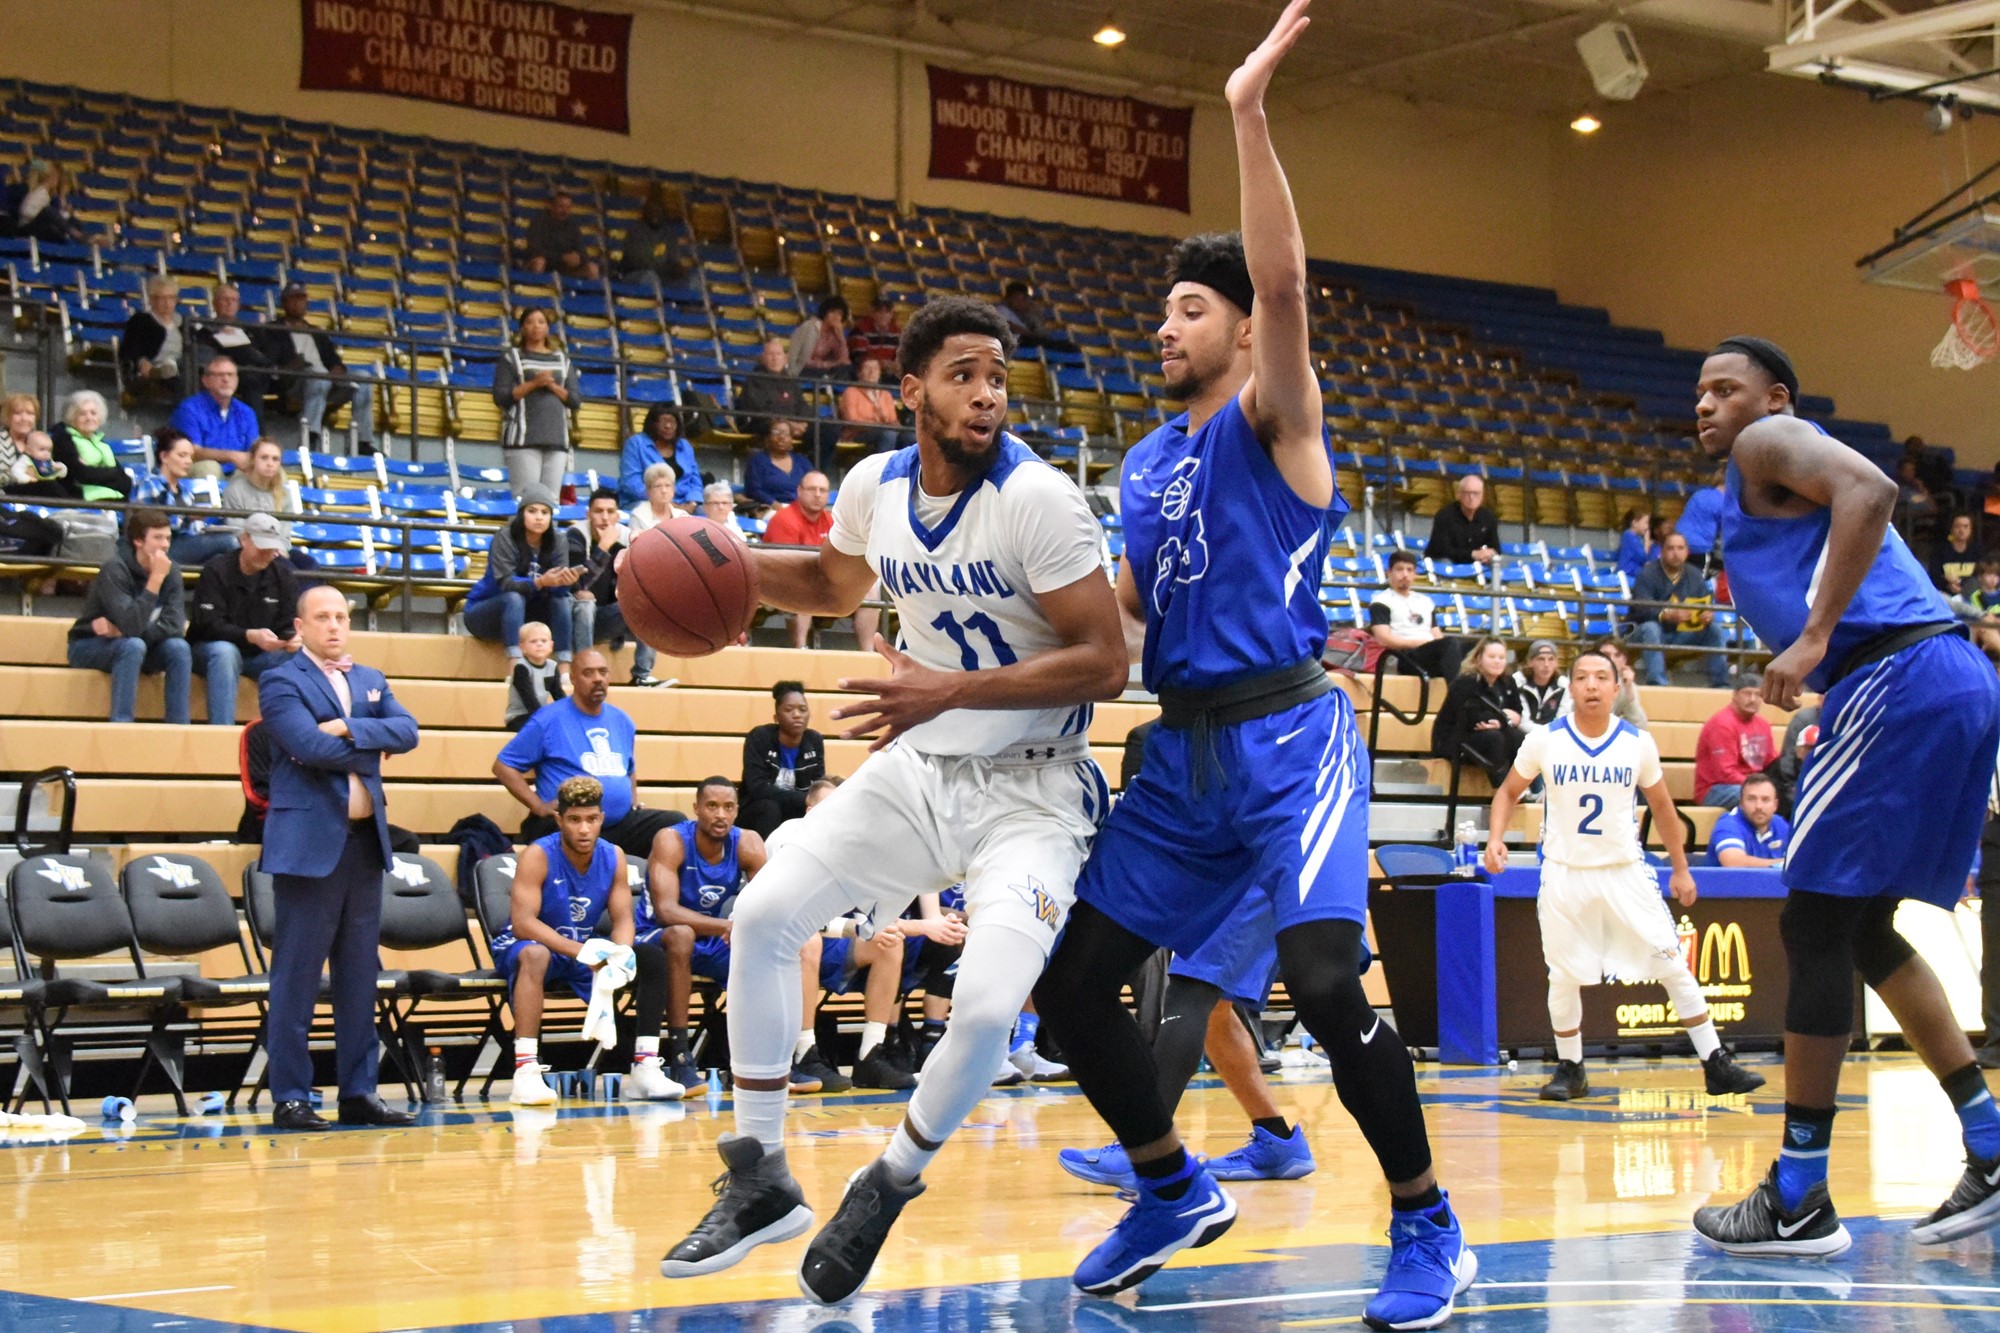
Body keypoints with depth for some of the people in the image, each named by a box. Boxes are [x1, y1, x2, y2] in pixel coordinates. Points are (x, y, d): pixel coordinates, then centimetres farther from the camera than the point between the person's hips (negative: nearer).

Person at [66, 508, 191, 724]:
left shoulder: (171, 571, -8)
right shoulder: (115, 570, -24)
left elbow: (175, 626, -19)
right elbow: (131, 626, -36)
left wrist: (120, 631, -27)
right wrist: (156, 579, -37)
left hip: (131, 647, 5)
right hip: (89, 648, -5)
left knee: (178, 647, -21)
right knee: (132, 645, -33)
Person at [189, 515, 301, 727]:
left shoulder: (282, 574, 2)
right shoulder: (216, 571, -11)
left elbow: (289, 624, 0)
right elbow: (209, 626, -20)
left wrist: (293, 638, -27)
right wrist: (250, 636, -37)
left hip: (260, 656, 3)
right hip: (212, 649, -3)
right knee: (224, 652, -38)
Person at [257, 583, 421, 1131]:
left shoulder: (371, 681, 18)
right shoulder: (281, 682, -1)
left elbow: (406, 732, 2)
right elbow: (311, 746, -16)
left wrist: (349, 729, -11)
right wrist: (370, 750, -4)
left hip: (366, 840, 6)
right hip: (309, 842, -6)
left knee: (360, 976, 8)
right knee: (297, 977, -5)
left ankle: (359, 1092, 12)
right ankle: (290, 1097, -2)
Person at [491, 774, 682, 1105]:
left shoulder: (613, 857, -3)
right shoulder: (537, 856, -20)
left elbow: (623, 919, -5)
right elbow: (522, 923, -29)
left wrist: (621, 952, -30)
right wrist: (579, 951, -41)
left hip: (585, 949, 6)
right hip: (522, 946, -6)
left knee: (653, 958, -11)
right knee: (535, 954, -40)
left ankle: (645, 1067, -11)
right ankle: (525, 1072, -47)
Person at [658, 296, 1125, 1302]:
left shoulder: (1037, 497, -21)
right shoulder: (876, 486, -2)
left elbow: (1103, 660, -23)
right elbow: (832, 585, 21)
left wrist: (950, 690, -30)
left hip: (1029, 789, -6)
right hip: (921, 765, 6)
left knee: (987, 1007, -24)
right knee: (763, 915, -1)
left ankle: (888, 1189, 5)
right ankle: (759, 1181, 13)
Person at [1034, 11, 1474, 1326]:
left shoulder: (1271, 419, -2)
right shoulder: (1147, 463, 17)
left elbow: (1283, 282, -20)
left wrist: (1249, 114, -27)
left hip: (1287, 735, -7)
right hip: (1184, 747, 8)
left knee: (1323, 980, -23)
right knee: (1072, 981, 4)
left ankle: (1430, 1228, -5)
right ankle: (1177, 1192, 24)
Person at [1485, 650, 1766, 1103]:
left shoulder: (1639, 744, -4)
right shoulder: (1544, 742, -6)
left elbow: (1662, 807, 9)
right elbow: (1508, 792, 8)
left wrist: (1681, 868, 12)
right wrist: (1495, 839, -9)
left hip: (1625, 872, 1)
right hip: (1564, 874, 0)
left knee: (1674, 968, -3)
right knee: (1564, 979, 3)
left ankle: (1716, 1065, 2)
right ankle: (1570, 1069, 21)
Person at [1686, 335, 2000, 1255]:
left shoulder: (1768, 445, 1)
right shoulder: (1756, 495, 29)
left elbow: (1870, 488, -19)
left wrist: (1814, 639, -22)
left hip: (1897, 678, -10)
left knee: (1816, 925, -6)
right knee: (1862, 929, 18)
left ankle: (1799, 1202, -3)